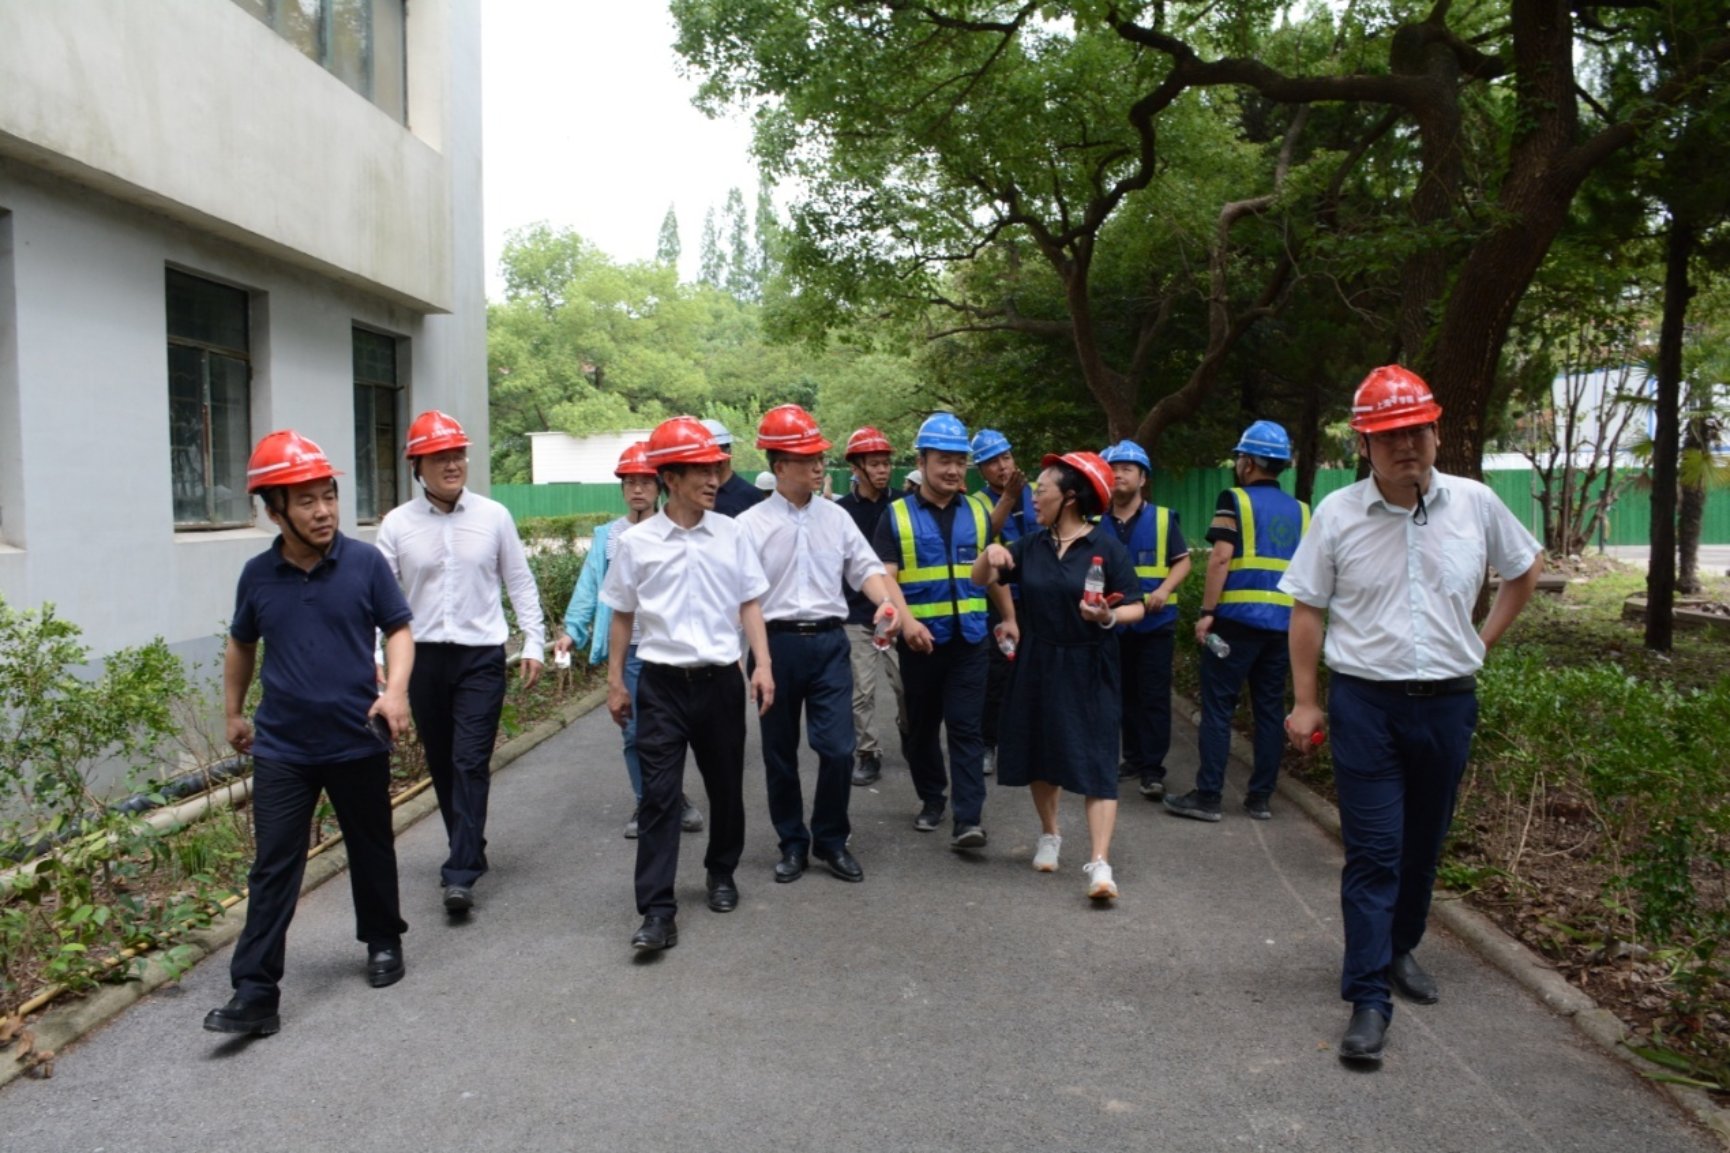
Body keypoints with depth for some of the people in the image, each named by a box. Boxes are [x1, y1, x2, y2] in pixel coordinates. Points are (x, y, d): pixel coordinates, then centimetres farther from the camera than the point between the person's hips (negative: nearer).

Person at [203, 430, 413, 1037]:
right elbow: (241, 645, 15)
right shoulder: (258, 575, -1)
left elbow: (399, 630, -2)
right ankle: (255, 993, 7)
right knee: (272, 870, 1)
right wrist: (233, 713, 19)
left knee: (371, 851, 15)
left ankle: (383, 943, 37)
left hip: (358, 742, -1)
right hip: (281, 748, 1)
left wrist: (395, 689, -18)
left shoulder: (365, 562, -8)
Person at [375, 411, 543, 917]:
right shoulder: (397, 524, 0)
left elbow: (520, 582, 6)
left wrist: (534, 643, 1)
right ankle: (467, 853, 29)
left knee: (471, 763, -8)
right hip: (424, 658, 2)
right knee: (441, 764, 12)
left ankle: (460, 874, -5)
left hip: (481, 656, -2)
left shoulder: (494, 516, 0)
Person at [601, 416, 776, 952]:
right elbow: (622, 615, 6)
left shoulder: (730, 534, 1)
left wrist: (762, 664, -3)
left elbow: (749, 604, 6)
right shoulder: (637, 543, -3)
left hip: (721, 680, 2)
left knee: (726, 786, 14)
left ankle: (721, 873, 37)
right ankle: (657, 912, -1)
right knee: (659, 795, -4)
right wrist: (615, 682, 7)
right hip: (662, 684, -2)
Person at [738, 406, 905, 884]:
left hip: (829, 642, 2)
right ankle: (793, 843, 28)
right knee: (780, 752, 10)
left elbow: (865, 567, 6)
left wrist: (885, 601, -15)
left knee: (838, 749, -1)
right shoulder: (750, 525, -4)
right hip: (778, 643, -2)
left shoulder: (836, 517, 7)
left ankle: (831, 840, 21)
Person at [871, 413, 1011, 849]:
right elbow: (885, 578, -9)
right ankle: (931, 799, 31)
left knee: (966, 728, -3)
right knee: (922, 726, 13)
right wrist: (906, 621, -25)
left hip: (969, 638, 1)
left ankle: (968, 819, -4)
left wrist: (1010, 619, 16)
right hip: (921, 639, -1)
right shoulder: (897, 516, -1)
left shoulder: (977, 512, 8)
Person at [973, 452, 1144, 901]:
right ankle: (1049, 835, 35)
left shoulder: (1106, 546, -9)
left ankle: (1100, 862, -6)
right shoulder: (1031, 545, 4)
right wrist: (990, 554, -14)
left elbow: (1136, 607, -9)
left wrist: (1109, 617, -30)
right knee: (1040, 752, 14)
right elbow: (980, 579, 6)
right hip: (1037, 664, 5)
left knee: (1095, 761, -6)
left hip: (1088, 669, -5)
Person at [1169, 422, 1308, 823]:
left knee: (1218, 706, -1)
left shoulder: (1236, 500, -4)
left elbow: (1221, 558, -13)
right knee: (1270, 709, 10)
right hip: (1283, 622, 6)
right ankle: (1261, 797, 14)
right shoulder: (1301, 511, 13)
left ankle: (1207, 796, 0)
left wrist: (1207, 612, -11)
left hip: (1238, 618, -5)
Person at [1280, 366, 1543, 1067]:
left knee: (1423, 844, 17)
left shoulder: (1475, 504, -1)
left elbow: (1525, 569, 17)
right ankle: (1368, 1000, 2)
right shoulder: (1337, 514, -6)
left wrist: (1483, 641, 8)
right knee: (1373, 852, -3)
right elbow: (1307, 609, -1)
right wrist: (1305, 701, -2)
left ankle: (1401, 949, 39)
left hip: (1448, 701, 3)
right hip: (1365, 702, -3)